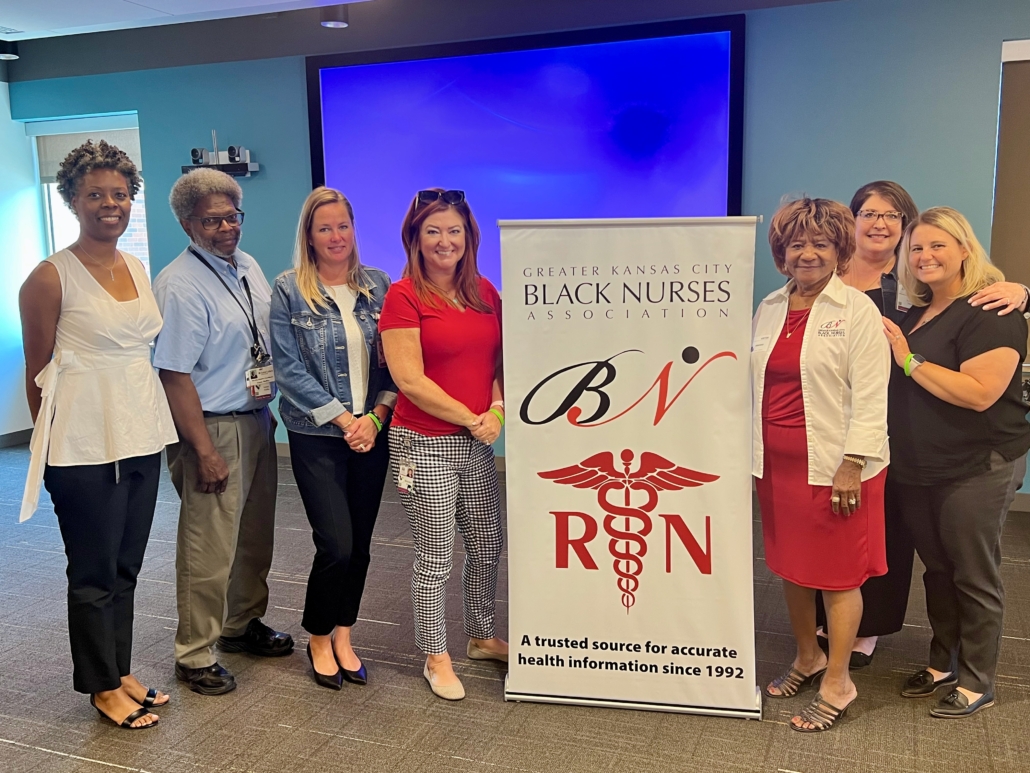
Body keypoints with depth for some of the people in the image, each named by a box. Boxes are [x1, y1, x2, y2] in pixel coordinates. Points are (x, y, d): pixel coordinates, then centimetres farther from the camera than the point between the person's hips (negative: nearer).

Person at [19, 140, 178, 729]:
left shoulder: (138, 269, 9)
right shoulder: (51, 278, -10)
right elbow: (39, 373, -5)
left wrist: (157, 423, 13)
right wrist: (50, 448, -1)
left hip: (142, 437, 6)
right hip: (86, 448, -6)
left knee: (127, 567, 16)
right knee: (95, 573, 8)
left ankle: (122, 671, 31)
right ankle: (102, 686, 25)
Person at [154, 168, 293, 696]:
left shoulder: (249, 266, 9)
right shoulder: (180, 285, -17)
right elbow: (174, 375, -20)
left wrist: (270, 410, 16)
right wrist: (204, 450, -21)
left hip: (257, 420, 8)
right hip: (213, 429, -8)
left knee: (255, 535, 19)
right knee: (209, 548, -1)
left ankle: (242, 625, 38)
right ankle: (194, 654, 17)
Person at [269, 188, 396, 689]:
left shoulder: (378, 285, 6)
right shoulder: (289, 290, -2)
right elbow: (289, 369, -7)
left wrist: (376, 416, -9)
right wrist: (343, 419, -11)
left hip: (372, 434, 3)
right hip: (317, 436, -3)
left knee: (360, 543, 8)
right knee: (336, 545, -7)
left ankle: (343, 636, 28)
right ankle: (319, 640, 19)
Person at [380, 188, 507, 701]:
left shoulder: (485, 293, 7)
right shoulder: (403, 297, -10)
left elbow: (502, 360, 12)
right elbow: (409, 379, -16)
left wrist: (497, 409, -7)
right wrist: (472, 420, -14)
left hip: (477, 443, 6)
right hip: (424, 444, -6)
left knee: (488, 545, 17)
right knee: (435, 557, 4)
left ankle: (481, 637, 38)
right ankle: (436, 658, 24)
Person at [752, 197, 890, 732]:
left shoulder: (857, 310, -8)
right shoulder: (770, 308, 10)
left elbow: (870, 397, -12)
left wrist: (852, 464, -17)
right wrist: (751, 454, 12)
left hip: (834, 466, -6)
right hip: (777, 463, 6)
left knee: (837, 574, 5)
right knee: (789, 565, 17)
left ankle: (837, 683, 20)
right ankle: (807, 658, 37)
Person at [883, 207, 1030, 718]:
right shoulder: (916, 313, 12)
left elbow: (980, 393, -26)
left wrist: (911, 361, -21)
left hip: (977, 469, -8)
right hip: (917, 469, 8)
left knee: (974, 576, 5)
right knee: (936, 569, 18)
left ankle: (977, 683, 20)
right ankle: (943, 663, 33)